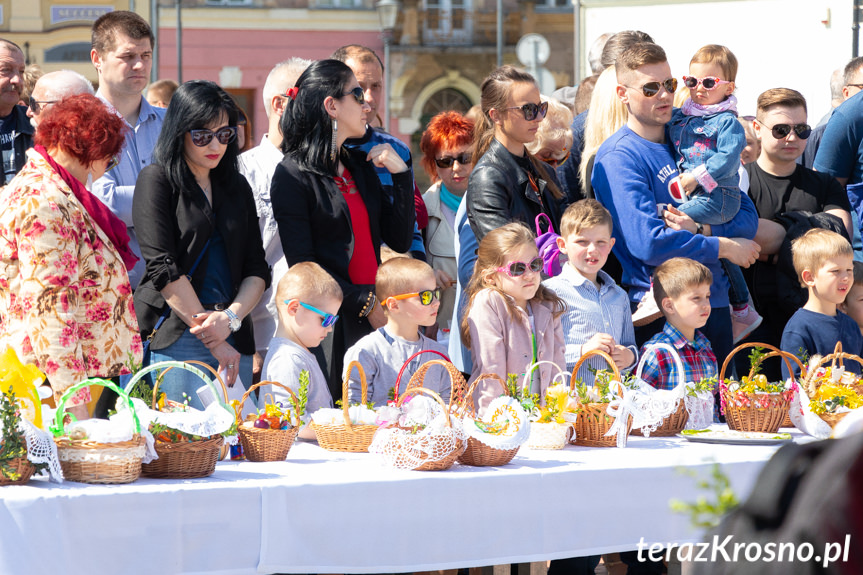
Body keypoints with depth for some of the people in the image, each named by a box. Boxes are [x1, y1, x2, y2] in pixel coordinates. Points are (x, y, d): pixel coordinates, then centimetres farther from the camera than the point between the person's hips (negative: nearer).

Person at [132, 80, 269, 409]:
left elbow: (257, 270, 13)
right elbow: (163, 268, -8)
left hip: (234, 342, 5)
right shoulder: (157, 180, 0)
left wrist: (231, 317, -7)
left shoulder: (237, 187, 18)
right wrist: (213, 340, -9)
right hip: (174, 340, -5)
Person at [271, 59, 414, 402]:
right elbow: (302, 264, -10)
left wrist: (400, 174, 3)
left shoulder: (360, 165, 16)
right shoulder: (293, 175, -5)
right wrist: (365, 303, -13)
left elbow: (399, 240, 12)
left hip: (373, 320, 6)